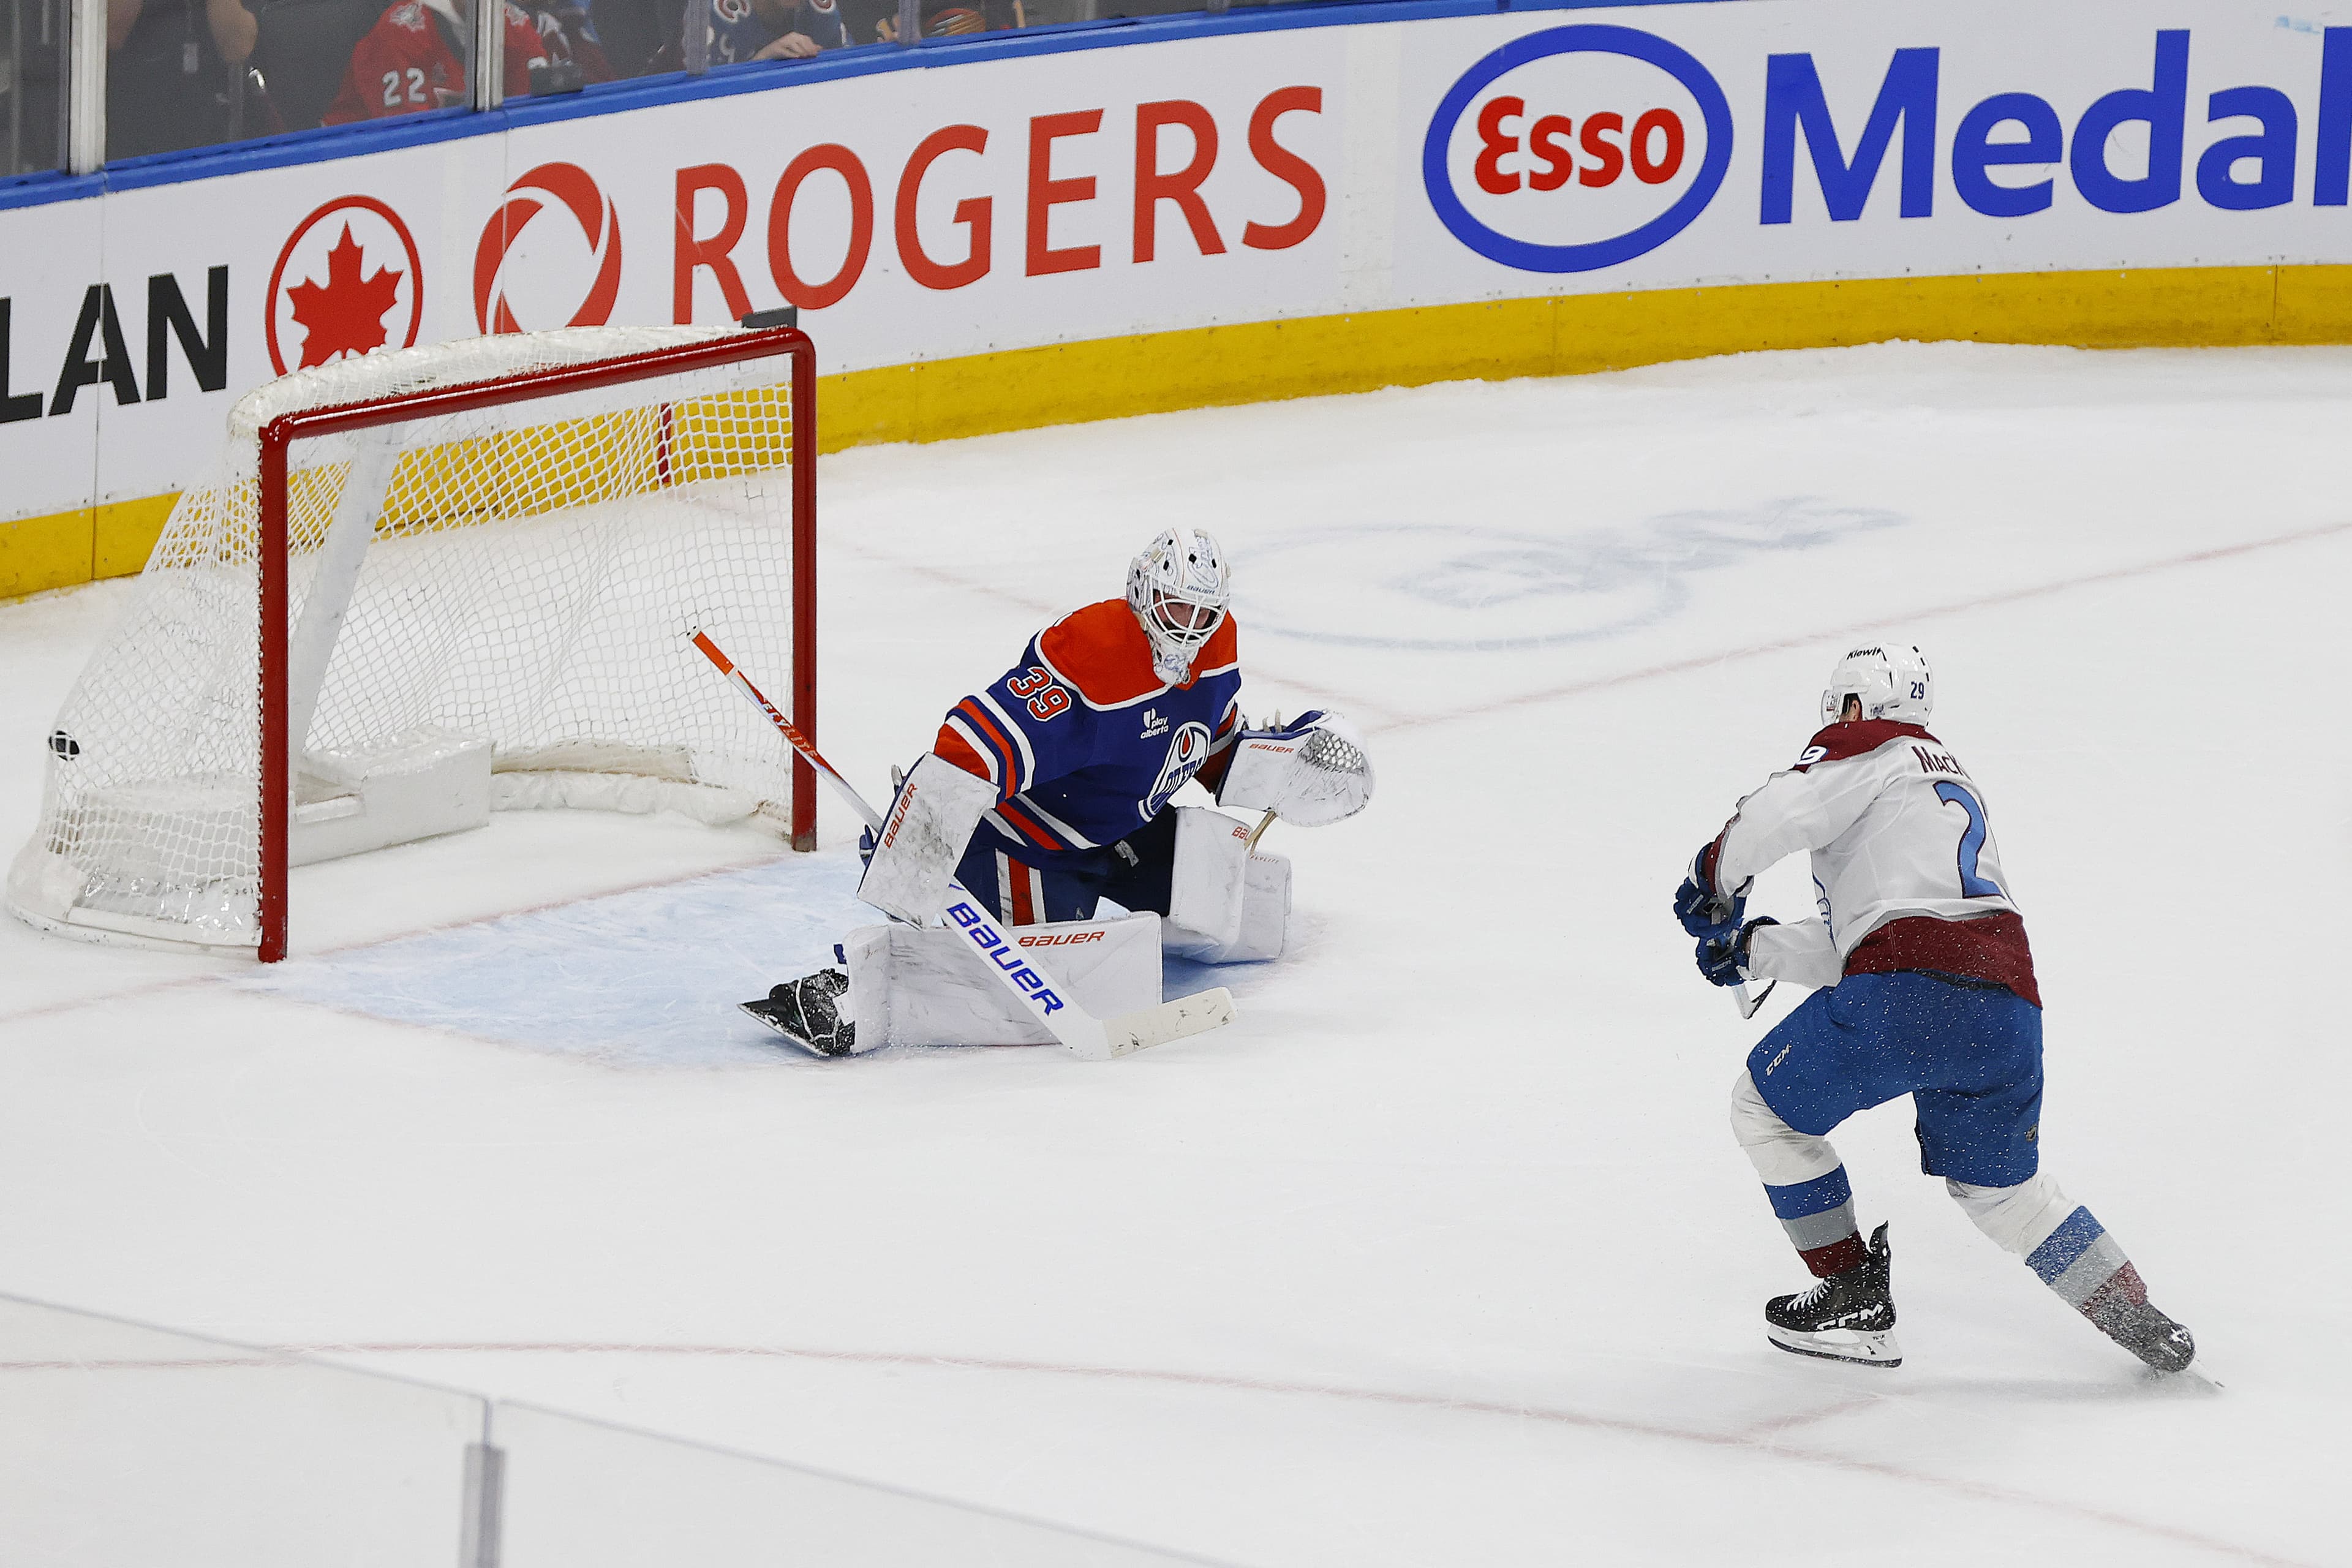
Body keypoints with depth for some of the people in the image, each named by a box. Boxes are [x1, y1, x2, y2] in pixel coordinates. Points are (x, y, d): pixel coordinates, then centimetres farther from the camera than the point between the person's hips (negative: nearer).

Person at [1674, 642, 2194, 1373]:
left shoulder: (1870, 750, 11)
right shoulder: (1960, 786, 35)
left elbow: (1786, 811, -6)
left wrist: (1717, 878, 11)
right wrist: (1751, 948, 36)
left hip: (1906, 992, -8)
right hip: (2008, 1010, 8)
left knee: (1767, 1109, 15)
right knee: (2000, 1186, 27)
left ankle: (1853, 1301, 15)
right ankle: (2144, 1326, 19)